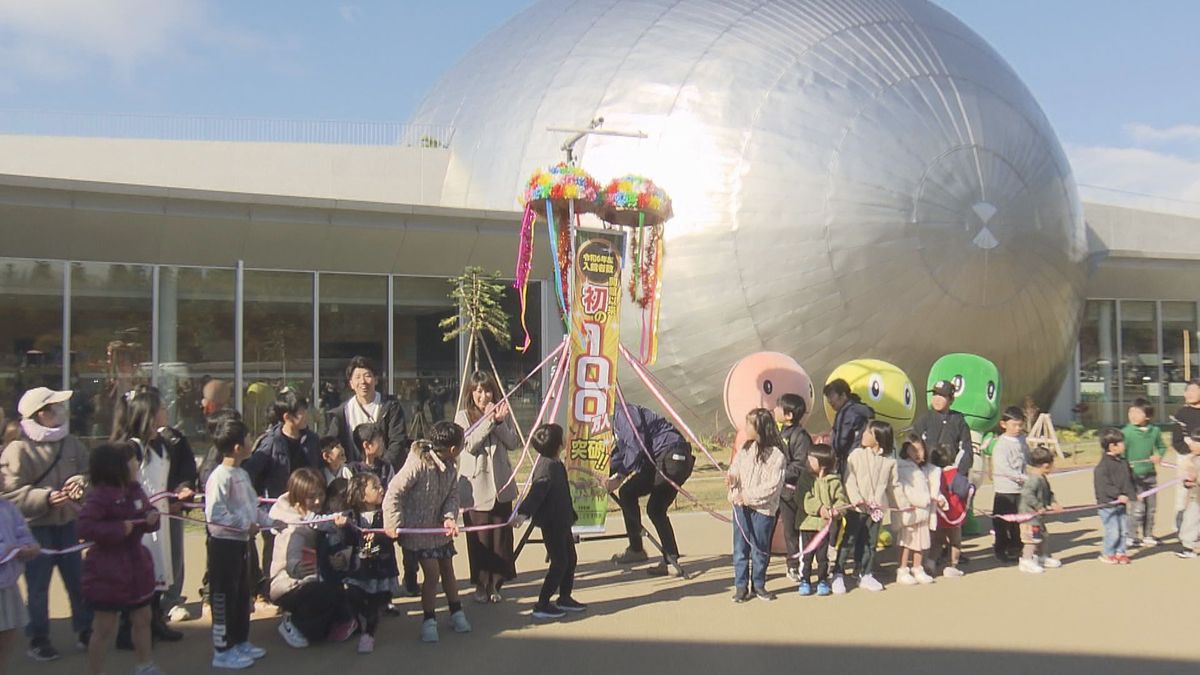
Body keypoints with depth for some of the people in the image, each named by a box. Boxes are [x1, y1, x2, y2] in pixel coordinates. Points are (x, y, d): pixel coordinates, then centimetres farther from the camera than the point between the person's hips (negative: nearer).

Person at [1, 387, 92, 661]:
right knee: (38, 585, 4)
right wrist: (46, 497, -28)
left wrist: (83, 481, -15)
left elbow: (89, 471, 8)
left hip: (67, 525, 5)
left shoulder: (71, 443, 1)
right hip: (35, 528, -5)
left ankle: (86, 631, 26)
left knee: (78, 580, 12)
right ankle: (38, 640, 20)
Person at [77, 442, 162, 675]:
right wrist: (119, 528, -27)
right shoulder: (100, 495, -21)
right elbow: (85, 527, -28)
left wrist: (153, 516, -7)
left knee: (142, 619, 20)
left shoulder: (135, 490, 4)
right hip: (108, 573, -9)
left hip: (136, 566, 9)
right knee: (105, 628, 1)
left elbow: (147, 512, 15)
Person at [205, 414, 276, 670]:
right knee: (224, 597, 2)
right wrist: (246, 524, -23)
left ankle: (240, 642, 32)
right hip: (224, 543, -9)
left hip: (242, 541, 9)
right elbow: (214, 514, -28)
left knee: (243, 594, 18)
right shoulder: (220, 477, -20)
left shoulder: (242, 474, 8)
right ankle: (222, 651, 13)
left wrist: (270, 521, 13)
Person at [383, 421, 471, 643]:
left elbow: (452, 494, 0)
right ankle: (429, 620, 11)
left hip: (440, 527, 7)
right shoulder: (419, 464, -27)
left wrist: (450, 517, -19)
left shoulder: (451, 465, -4)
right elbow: (394, 492, -23)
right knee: (432, 573, -7)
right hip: (418, 529, -7)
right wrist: (393, 524, -22)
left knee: (447, 568, 16)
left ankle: (456, 613, 32)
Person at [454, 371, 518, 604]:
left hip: (501, 484, 3)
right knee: (479, 538, 4)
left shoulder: (503, 412, 7)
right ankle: (481, 585, 17)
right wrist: (488, 420, -19)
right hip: (475, 487, -3)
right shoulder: (463, 416, -1)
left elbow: (514, 443, -2)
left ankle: (495, 583, 17)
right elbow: (470, 445, -14)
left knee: (501, 535, 5)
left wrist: (499, 421, -14)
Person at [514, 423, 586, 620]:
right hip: (551, 523, -10)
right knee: (559, 562, -4)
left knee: (570, 558, 17)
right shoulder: (547, 467, -22)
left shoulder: (556, 464, 10)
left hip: (561, 521, 10)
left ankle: (565, 598, 32)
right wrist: (524, 513, -47)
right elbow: (536, 491, -34)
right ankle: (542, 605, 2)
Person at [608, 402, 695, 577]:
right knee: (656, 509, 15)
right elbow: (620, 453, 24)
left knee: (627, 492, -5)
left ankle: (636, 549, 3)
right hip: (681, 459, 10)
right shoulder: (616, 420, 24)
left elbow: (636, 448, -16)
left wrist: (619, 476, -11)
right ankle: (671, 561, 16)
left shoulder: (622, 413, -6)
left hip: (670, 457, -10)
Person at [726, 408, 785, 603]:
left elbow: (773, 485, -15)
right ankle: (741, 586, 14)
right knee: (740, 547, 6)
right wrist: (732, 478, -10)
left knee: (760, 548, 8)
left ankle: (758, 585, 22)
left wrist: (748, 495, -18)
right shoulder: (745, 449, 5)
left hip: (763, 508, -4)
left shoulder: (775, 455, -12)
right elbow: (735, 468, 13)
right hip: (741, 506, 4)